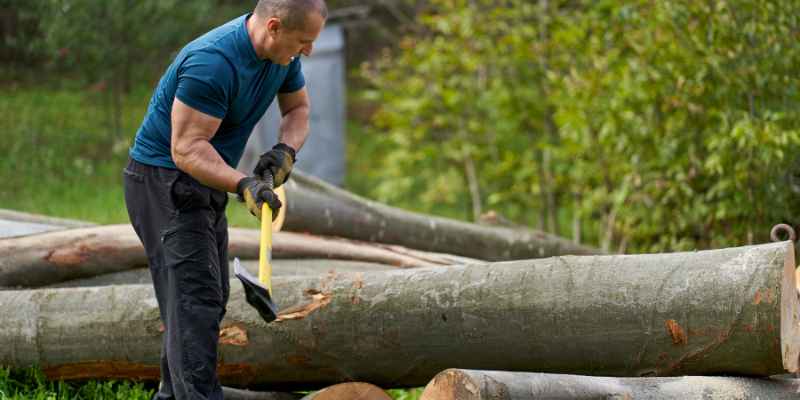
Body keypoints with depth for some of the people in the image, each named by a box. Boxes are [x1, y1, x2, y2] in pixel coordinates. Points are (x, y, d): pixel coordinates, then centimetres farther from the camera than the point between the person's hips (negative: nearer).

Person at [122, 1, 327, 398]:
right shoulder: (213, 63, -29)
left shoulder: (282, 55, -2)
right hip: (165, 182, -10)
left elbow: (297, 108, 13)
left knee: (210, 300, 12)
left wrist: (286, 149, -8)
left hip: (206, 186, 10)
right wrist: (243, 185, -41)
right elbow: (186, 147, -29)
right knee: (196, 299, -17)